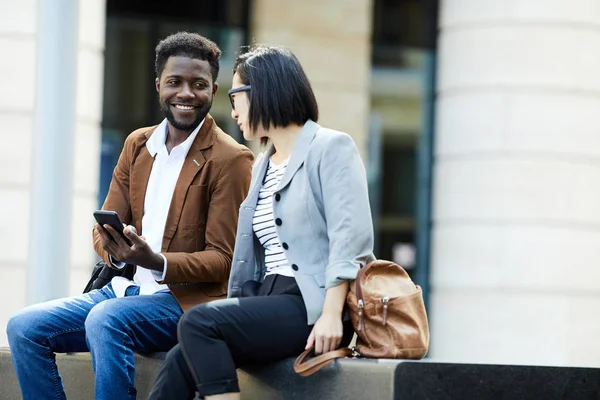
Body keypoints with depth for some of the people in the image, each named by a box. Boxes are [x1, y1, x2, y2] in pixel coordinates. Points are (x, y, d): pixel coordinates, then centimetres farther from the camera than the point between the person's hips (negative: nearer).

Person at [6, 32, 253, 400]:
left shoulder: (230, 159, -8)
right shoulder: (138, 144, 12)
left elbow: (223, 259, -9)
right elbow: (105, 227, 13)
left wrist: (157, 262, -26)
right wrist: (115, 250, -13)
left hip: (188, 299, -7)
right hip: (127, 287, 7)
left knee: (105, 319, -35)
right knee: (24, 327, -13)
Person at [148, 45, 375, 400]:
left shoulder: (331, 147, 0)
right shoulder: (262, 165, 25)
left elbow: (350, 237, -13)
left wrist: (331, 315, -22)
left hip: (313, 306, -7)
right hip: (271, 301, 7)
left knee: (199, 322, -25)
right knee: (180, 363, -16)